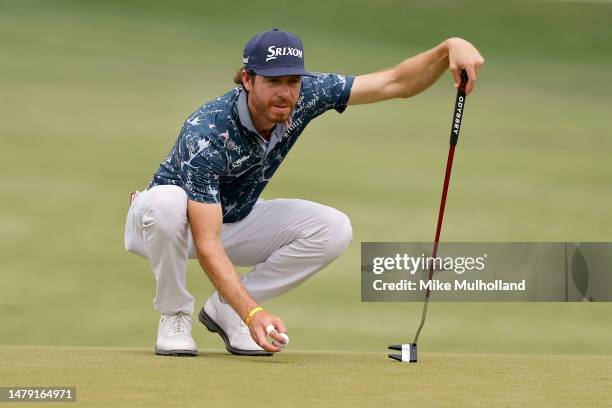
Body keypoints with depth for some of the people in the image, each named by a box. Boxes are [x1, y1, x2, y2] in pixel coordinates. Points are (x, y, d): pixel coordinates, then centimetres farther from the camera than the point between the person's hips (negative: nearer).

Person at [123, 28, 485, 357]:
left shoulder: (305, 96, -21)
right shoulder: (206, 135, -38)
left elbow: (396, 83, -20)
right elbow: (206, 245, -41)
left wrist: (450, 47, -41)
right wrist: (253, 313, -53)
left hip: (235, 223, 5)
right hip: (177, 223, -5)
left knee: (333, 229, -18)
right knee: (167, 200, -42)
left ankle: (225, 309, -4)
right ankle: (174, 316, -17)